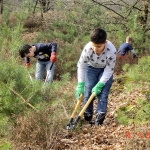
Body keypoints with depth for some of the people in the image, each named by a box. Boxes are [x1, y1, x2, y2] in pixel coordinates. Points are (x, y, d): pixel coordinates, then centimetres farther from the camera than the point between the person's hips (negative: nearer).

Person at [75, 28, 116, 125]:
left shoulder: (111, 51, -37)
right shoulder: (88, 48, -34)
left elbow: (109, 70, -25)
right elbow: (81, 66, -20)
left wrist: (99, 85, -28)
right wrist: (80, 85, -23)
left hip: (105, 70, -1)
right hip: (91, 68, 1)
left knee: (102, 93, -12)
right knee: (88, 92, -3)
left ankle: (100, 117, -10)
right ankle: (87, 117, 10)